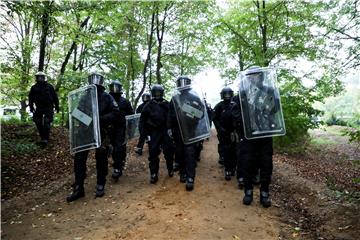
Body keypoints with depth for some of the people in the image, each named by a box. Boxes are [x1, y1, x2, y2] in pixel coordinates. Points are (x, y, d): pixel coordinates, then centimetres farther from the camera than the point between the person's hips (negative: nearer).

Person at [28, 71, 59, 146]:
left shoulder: (49, 86, 3)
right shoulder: (34, 87, 9)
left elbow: (55, 96, 6)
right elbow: (31, 98, 11)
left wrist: (57, 106, 4)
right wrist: (31, 106, 1)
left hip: (48, 107, -4)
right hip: (39, 108, 4)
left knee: (46, 123, -12)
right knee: (38, 122, 4)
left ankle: (45, 139, -15)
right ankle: (43, 137, 18)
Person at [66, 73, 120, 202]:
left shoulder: (107, 97, 0)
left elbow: (115, 113, -9)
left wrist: (101, 118, -21)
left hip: (101, 132, -3)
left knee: (101, 159, 6)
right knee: (79, 158, -1)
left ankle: (100, 186, 22)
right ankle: (78, 188, 10)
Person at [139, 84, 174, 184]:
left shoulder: (167, 104, 10)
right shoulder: (149, 105, 6)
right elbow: (142, 119, 6)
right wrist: (143, 131, -2)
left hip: (166, 131, 1)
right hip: (154, 132, -1)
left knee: (169, 151, 4)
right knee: (153, 152, -2)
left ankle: (170, 169, 26)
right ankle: (153, 174, 7)